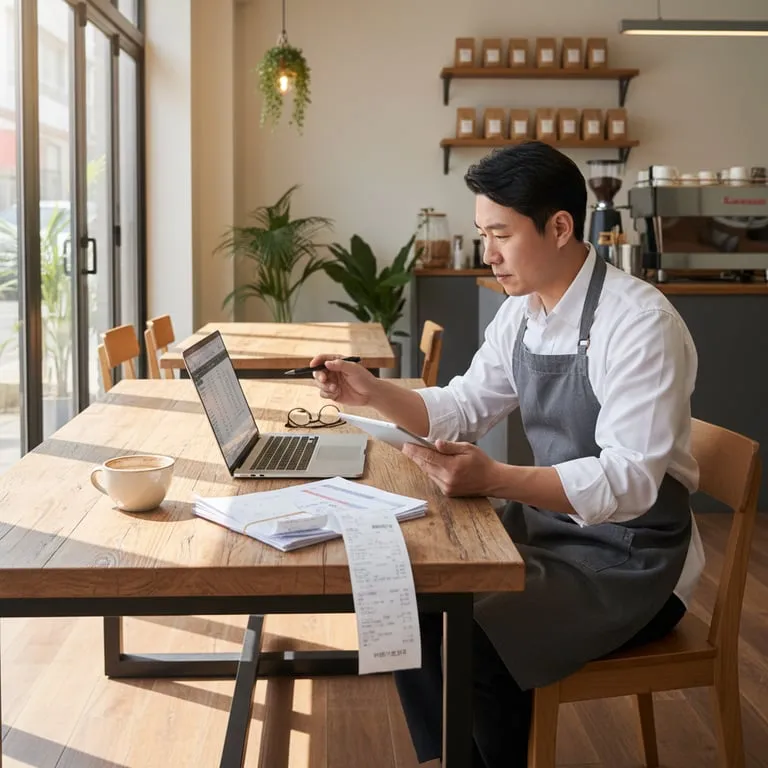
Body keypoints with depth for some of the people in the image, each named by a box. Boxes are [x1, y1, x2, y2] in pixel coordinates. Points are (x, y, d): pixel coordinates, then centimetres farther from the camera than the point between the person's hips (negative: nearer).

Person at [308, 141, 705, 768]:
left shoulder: (639, 322, -22)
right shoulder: (521, 314, 3)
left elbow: (631, 480, -28)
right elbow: (461, 410, 11)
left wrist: (493, 480, -39)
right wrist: (373, 392, -6)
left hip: (629, 557, -8)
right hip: (548, 526, 8)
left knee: (474, 647, -23)